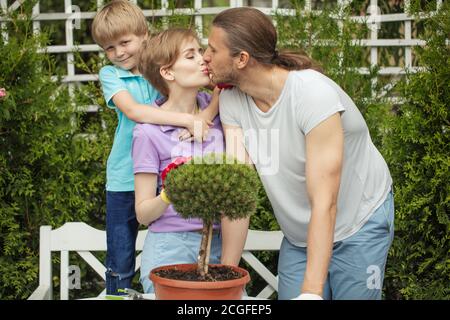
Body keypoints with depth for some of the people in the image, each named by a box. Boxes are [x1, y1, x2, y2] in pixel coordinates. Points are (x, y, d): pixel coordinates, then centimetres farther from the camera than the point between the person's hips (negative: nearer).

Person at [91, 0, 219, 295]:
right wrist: (188, 119, -30)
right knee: (120, 263, 6)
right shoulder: (110, 75, -1)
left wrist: (205, 115, -28)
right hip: (125, 179, 0)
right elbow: (133, 111, -21)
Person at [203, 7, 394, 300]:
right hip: (298, 235, 5)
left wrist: (311, 291, -35)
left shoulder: (313, 94, -30)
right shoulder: (232, 101, -12)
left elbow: (324, 204, -31)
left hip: (360, 225, -5)